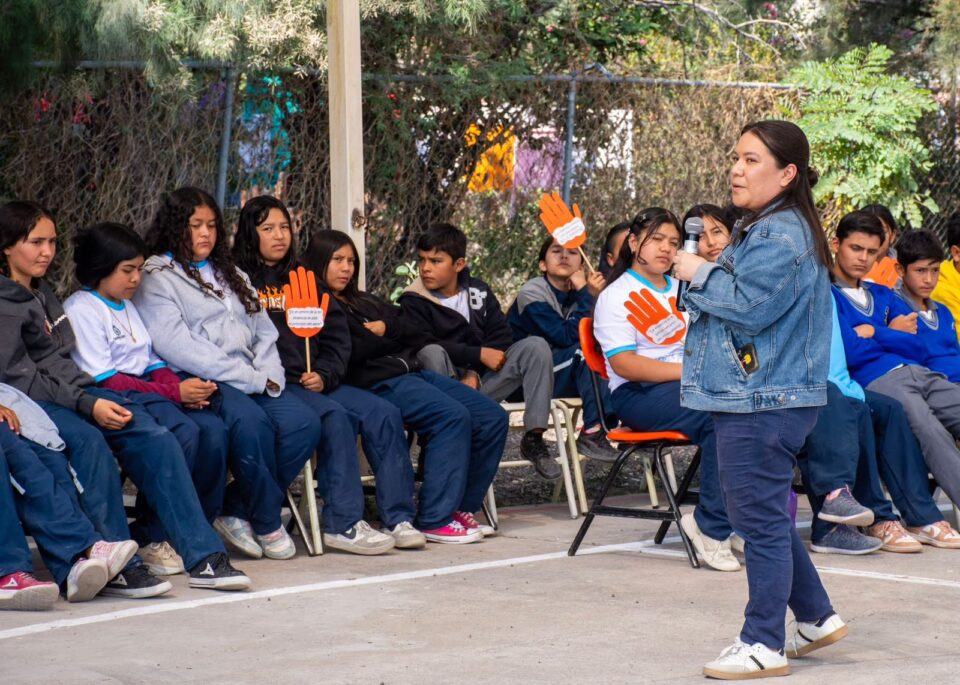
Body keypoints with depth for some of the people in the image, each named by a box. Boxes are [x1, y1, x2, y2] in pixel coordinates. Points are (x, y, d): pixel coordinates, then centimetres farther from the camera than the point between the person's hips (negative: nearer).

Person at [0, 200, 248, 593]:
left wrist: (94, 398, 7)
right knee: (88, 440, -37)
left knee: (155, 438, -15)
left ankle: (203, 558, -22)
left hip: (73, 392, 8)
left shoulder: (41, 292, 23)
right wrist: (87, 405, -22)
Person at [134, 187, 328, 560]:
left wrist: (269, 375, -2)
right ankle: (267, 524, -15)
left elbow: (264, 333, 22)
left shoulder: (231, 276, 27)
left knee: (303, 423, -20)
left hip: (251, 381, 7)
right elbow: (177, 347, -11)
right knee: (250, 421, -35)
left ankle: (237, 512, -10)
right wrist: (251, 379, -15)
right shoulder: (156, 279, 3)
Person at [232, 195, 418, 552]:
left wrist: (324, 375, 0)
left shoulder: (304, 279, 23)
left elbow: (337, 333, 17)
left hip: (316, 384, 6)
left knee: (384, 413, -15)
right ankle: (343, 524, -32)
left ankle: (398, 518, -16)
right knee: (335, 417, -31)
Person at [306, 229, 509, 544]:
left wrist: (386, 328, 0)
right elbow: (348, 353, -15)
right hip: (377, 382, -9)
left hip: (410, 370, 9)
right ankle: (436, 519, -27)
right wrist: (391, 340, 0)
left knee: (492, 417, -5)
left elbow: (420, 335, 19)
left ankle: (460, 506, 1)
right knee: (453, 416, -30)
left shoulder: (363, 302, 27)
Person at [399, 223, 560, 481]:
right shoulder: (413, 302, -3)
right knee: (432, 354, -35)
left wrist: (475, 373, -14)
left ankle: (534, 437, -17)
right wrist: (480, 355, -20)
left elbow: (502, 334, 2)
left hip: (480, 382, 4)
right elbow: (426, 344, -16)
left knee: (535, 345, -13)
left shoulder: (478, 291, 10)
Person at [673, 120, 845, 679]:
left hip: (762, 403, -11)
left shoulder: (779, 235, -17)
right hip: (760, 397, 11)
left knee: (761, 518, -4)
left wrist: (701, 275, -10)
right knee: (767, 516, 19)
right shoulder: (769, 229, 18)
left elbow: (748, 307, -23)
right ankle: (816, 617, 29)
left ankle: (763, 644, 3)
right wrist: (705, 280, 7)